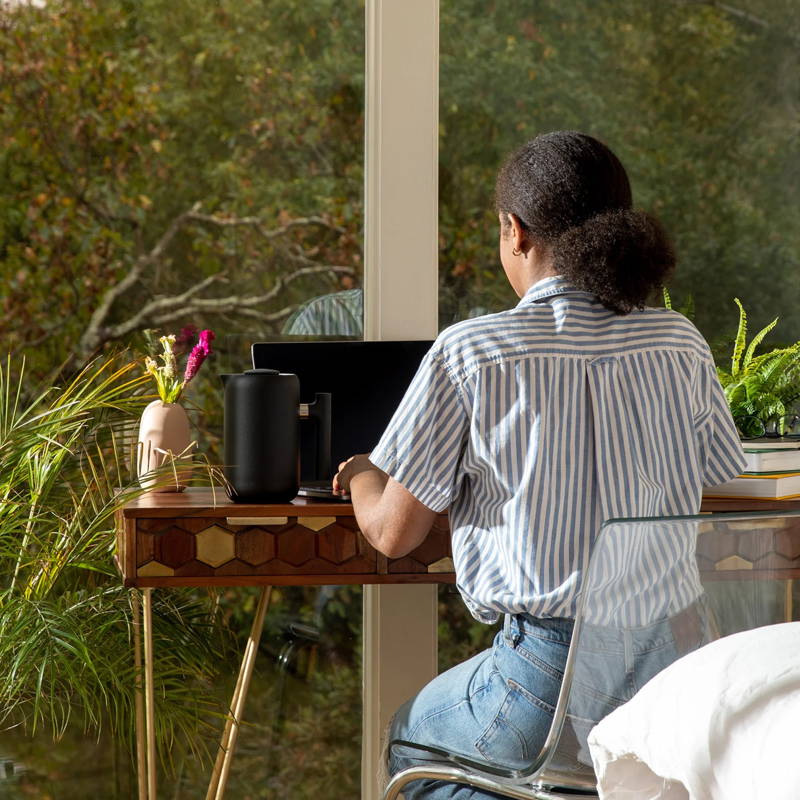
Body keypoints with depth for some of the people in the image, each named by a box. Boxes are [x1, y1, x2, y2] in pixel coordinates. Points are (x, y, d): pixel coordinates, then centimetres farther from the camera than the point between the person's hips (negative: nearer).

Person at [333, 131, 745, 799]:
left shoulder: (468, 354, -10)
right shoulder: (681, 343, 1)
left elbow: (392, 533, -2)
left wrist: (361, 475, 21)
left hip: (552, 676, -5)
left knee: (410, 738, 28)